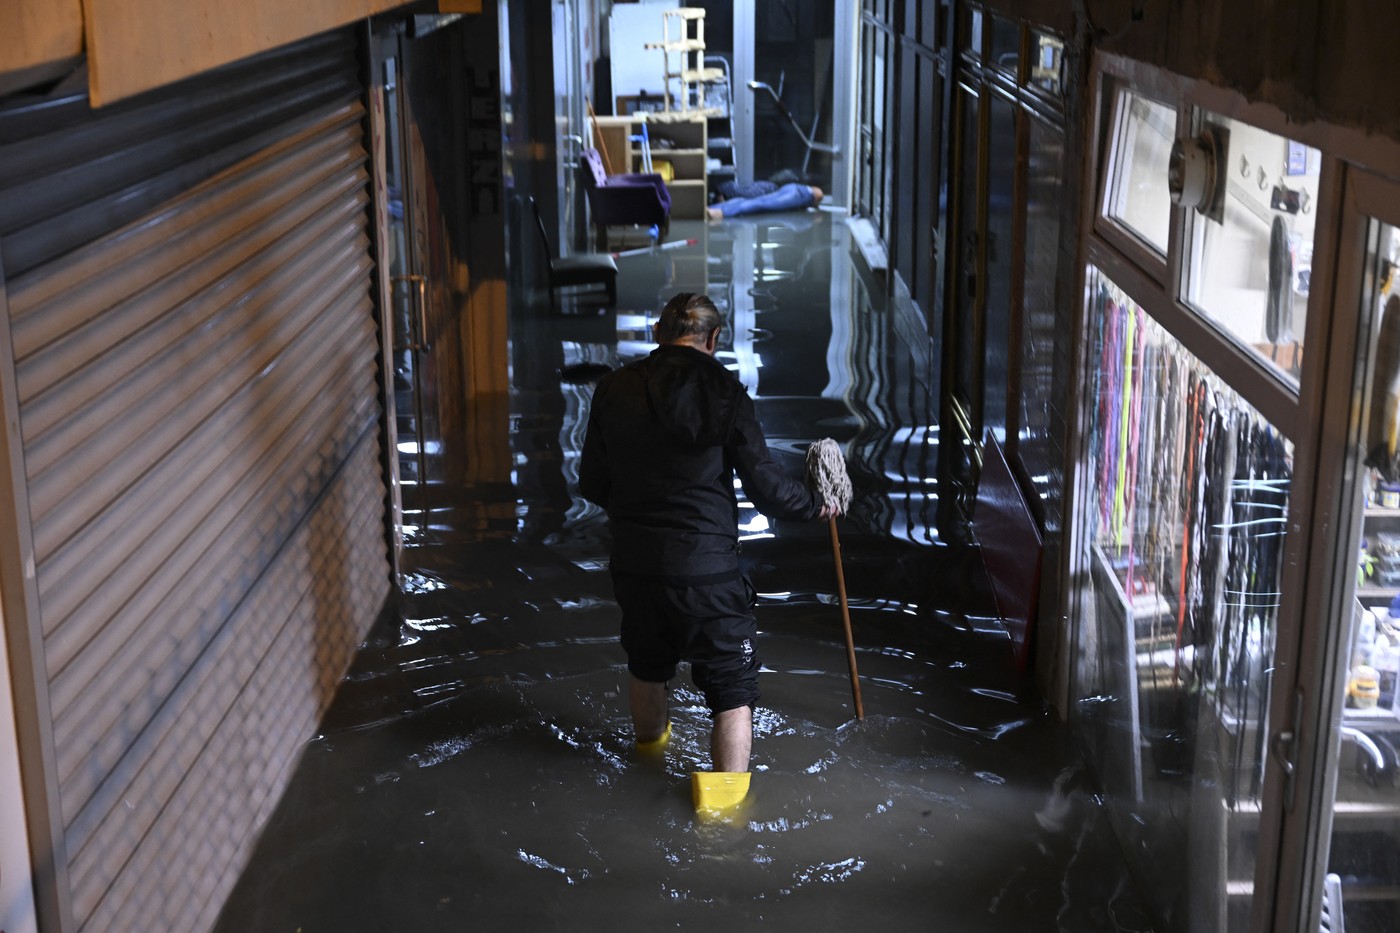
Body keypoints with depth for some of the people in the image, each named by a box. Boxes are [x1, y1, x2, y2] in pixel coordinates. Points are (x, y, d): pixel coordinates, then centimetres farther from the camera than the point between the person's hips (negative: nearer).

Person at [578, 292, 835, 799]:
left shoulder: (614, 389, 0)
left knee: (647, 661, 29)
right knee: (732, 682, 5)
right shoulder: (724, 391, -9)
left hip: (633, 562, 5)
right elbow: (766, 484, -8)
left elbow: (591, 484, 6)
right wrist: (814, 504, 10)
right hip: (705, 565, -4)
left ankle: (649, 739, 52)